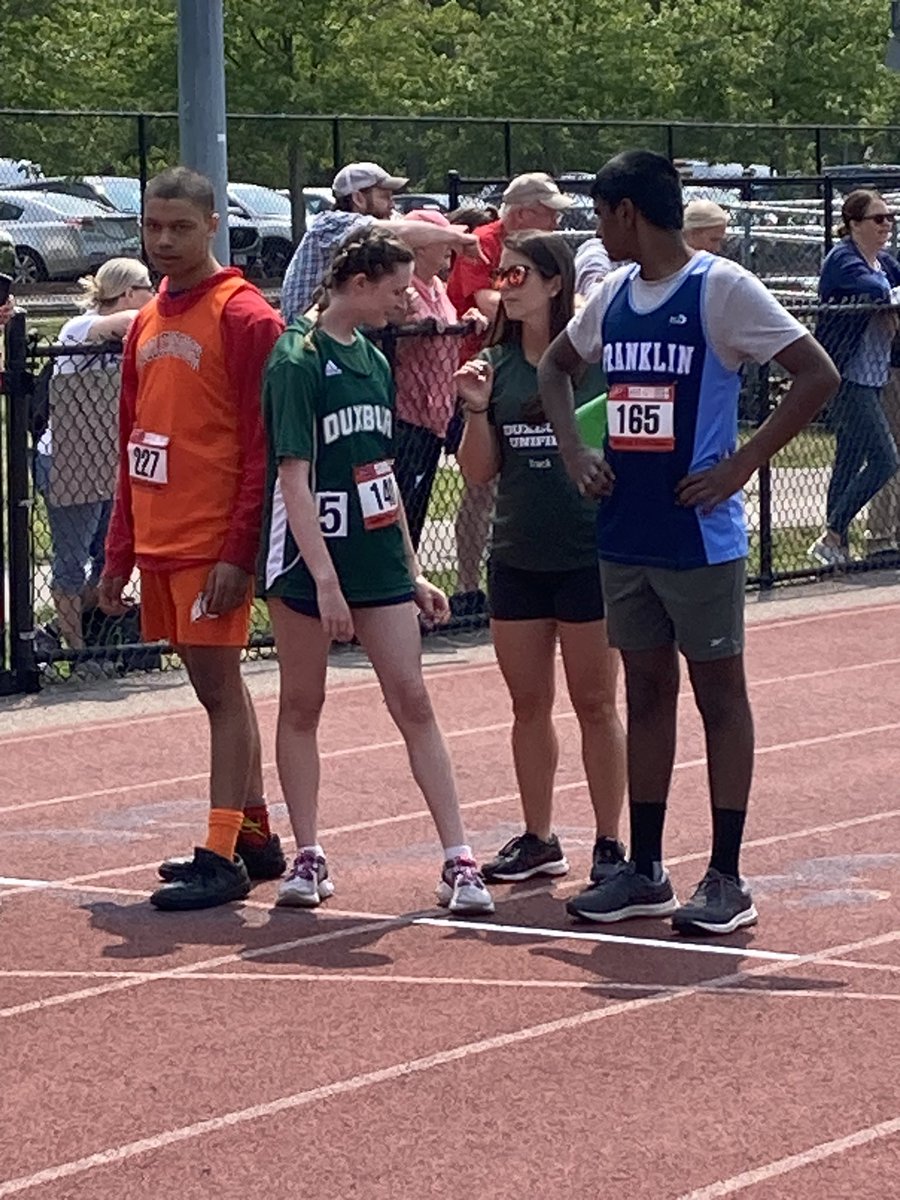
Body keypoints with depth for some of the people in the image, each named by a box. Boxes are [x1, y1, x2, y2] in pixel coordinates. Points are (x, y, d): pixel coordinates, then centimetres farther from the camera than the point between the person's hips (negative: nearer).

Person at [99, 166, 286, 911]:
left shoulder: (245, 317, -9)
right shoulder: (147, 323, 14)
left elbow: (262, 445, -14)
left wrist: (239, 550, -19)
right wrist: (119, 552, 15)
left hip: (215, 542, -8)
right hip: (157, 540, 8)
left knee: (220, 687, -6)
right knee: (216, 688, 13)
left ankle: (222, 859, -5)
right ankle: (255, 836, 22)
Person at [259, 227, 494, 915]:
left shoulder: (375, 361, 12)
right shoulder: (298, 360, -10)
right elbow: (293, 477, -15)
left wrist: (412, 572, 18)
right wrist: (325, 579, -20)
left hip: (379, 560, 6)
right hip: (308, 560, -6)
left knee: (413, 701, -1)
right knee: (302, 707, 6)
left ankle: (459, 860, -3)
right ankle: (309, 858, 14)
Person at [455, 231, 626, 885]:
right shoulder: (496, 364, 5)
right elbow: (479, 473, 6)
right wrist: (477, 411, -10)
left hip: (588, 555, -5)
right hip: (517, 557, 5)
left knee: (595, 704, 3)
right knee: (529, 704, 11)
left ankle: (610, 843, 11)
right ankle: (539, 839, 21)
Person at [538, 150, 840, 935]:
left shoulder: (721, 288, -11)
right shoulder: (613, 296, 9)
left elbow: (818, 376, -15)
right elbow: (556, 366, 27)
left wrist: (741, 465, -16)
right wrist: (574, 449, 10)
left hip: (700, 535, -7)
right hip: (625, 532, 7)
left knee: (719, 692, 0)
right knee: (646, 692, 12)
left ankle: (727, 879, 4)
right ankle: (644, 871, 19)